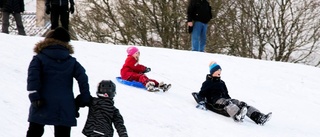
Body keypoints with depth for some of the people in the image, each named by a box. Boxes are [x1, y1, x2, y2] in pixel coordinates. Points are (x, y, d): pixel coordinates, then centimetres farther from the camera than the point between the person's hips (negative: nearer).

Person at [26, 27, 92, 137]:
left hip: (43, 107, -2)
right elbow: (83, 78, 3)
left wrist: (34, 97, -15)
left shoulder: (39, 59, 4)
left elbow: (32, 77, -12)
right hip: (65, 109, 2)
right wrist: (85, 98, 8)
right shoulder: (71, 61, 13)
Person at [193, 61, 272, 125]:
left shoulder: (221, 83, 32)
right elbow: (201, 94, 5)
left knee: (241, 104, -20)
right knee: (226, 102, -40)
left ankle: (259, 117, -42)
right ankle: (237, 115, -74)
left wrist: (230, 101, 21)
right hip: (214, 101, -6)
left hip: (225, 99, 6)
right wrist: (201, 103, -13)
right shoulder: (207, 83, 13)